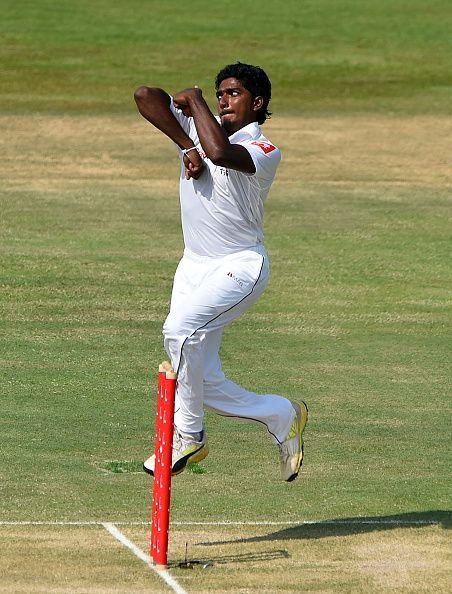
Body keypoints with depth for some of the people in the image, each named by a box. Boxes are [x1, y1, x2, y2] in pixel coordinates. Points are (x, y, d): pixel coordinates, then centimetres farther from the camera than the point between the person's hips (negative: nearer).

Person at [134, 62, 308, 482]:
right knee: (204, 384, 2)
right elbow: (146, 96, -5)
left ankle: (188, 433, -16)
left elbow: (219, 151, -32)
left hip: (239, 267, -7)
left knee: (181, 328, -31)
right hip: (194, 266, 7)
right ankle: (282, 416, 25)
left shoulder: (264, 151, -11)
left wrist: (195, 99, -18)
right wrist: (188, 147, -13)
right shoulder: (196, 128, 7)